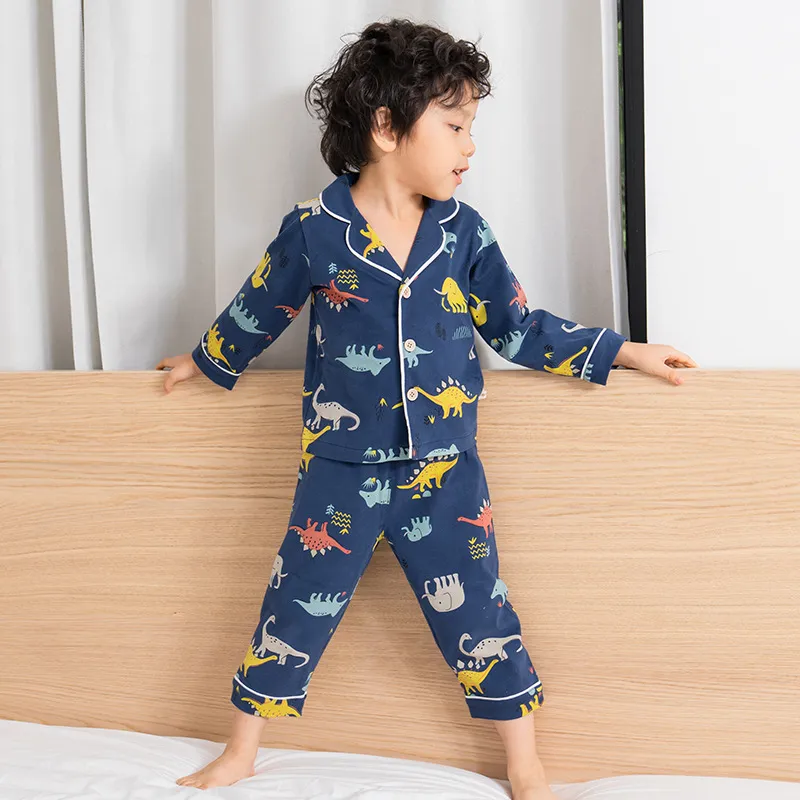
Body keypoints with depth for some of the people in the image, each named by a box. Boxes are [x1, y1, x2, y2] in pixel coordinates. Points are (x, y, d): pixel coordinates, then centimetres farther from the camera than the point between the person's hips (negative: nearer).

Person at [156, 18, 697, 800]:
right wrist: (202, 362, 21)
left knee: (480, 618, 8)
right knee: (294, 613, 8)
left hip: (446, 471, 2)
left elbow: (518, 327, 6)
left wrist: (622, 351, 6)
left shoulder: (463, 232, -1)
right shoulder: (313, 230, -9)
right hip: (341, 471, -1)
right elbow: (255, 314, 8)